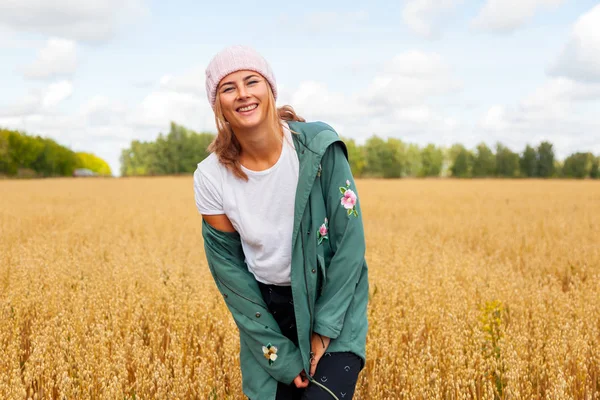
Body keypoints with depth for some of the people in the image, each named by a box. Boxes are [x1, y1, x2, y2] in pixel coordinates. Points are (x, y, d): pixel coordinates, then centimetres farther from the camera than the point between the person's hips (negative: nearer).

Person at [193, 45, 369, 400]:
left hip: (332, 303, -2)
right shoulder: (212, 177, -13)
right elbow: (228, 267, -5)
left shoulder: (319, 147, -19)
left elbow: (350, 242, -15)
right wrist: (281, 356, -7)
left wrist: (323, 330, -15)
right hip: (268, 308, 2)